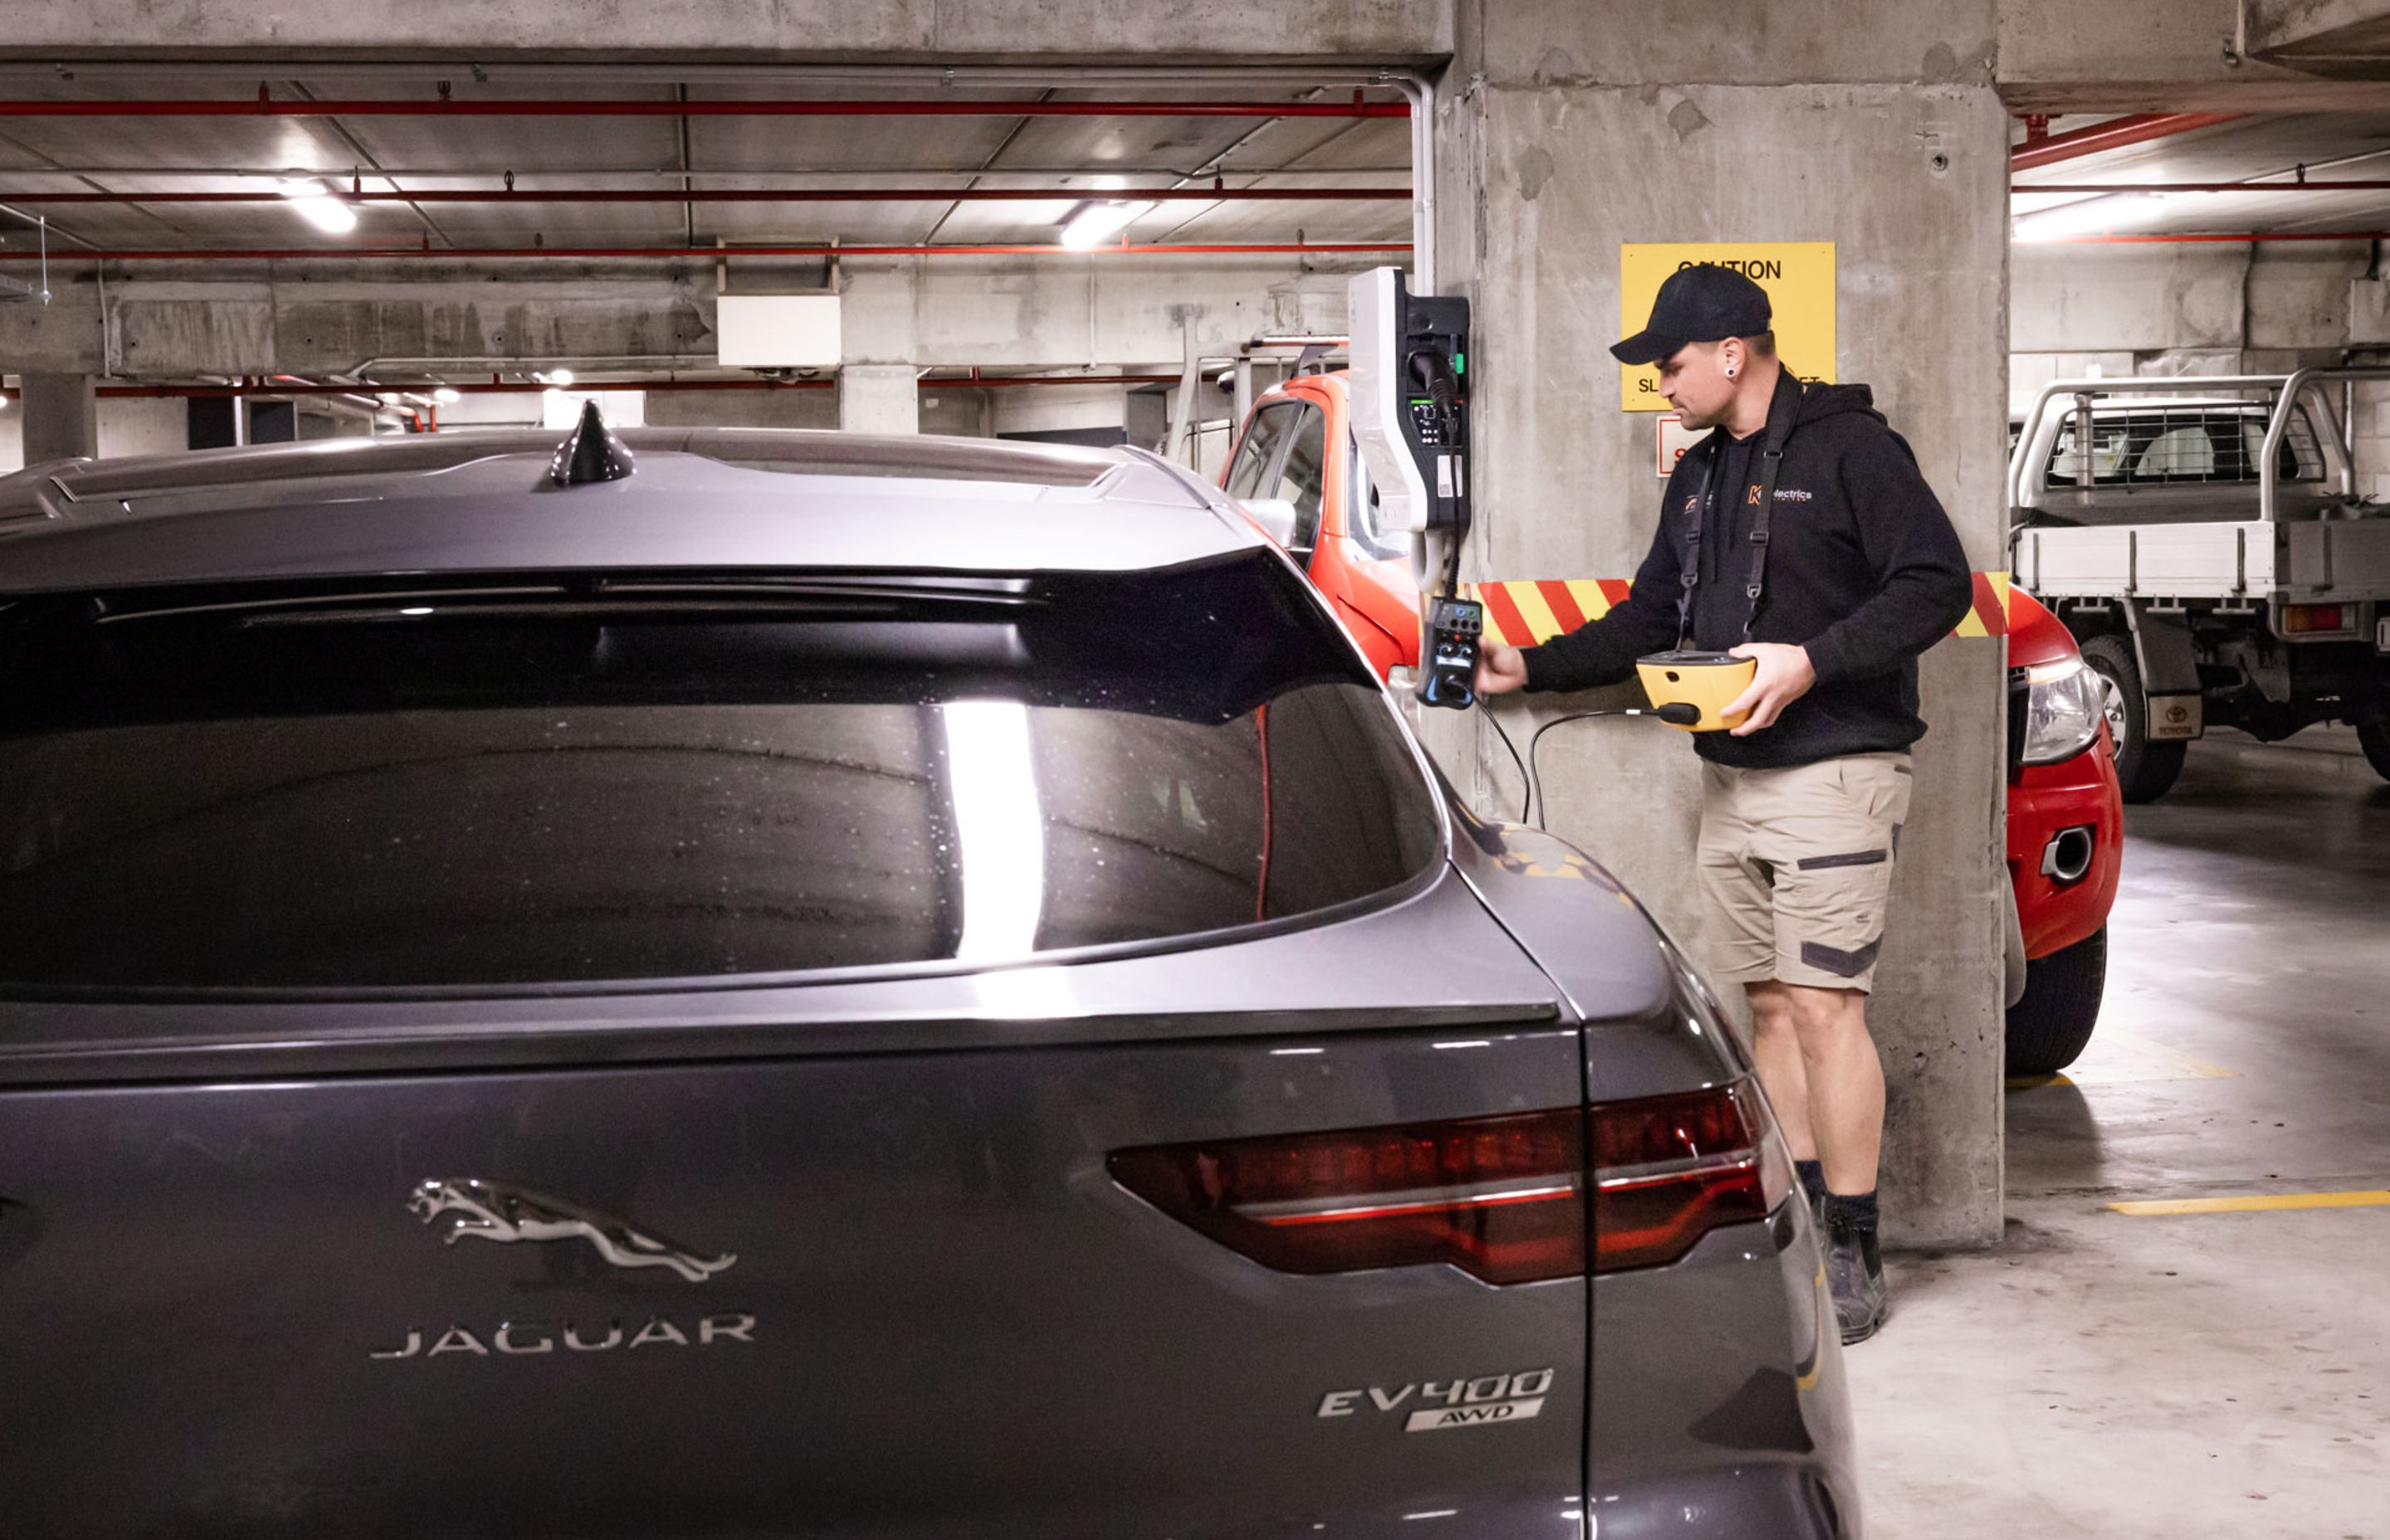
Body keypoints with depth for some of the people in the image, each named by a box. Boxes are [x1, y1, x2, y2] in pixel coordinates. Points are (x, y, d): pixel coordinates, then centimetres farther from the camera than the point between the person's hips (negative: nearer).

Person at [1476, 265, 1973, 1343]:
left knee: (1824, 1008, -9)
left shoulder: (1850, 448, -7)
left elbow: (1938, 584, -14)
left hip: (1834, 775, -8)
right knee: (1770, 1008, 8)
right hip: (1731, 779, 8)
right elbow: (1648, 623, 24)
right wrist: (1529, 669, 15)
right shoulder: (1699, 477, 18)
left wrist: (1811, 661, -21)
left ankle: (1854, 1257, -2)